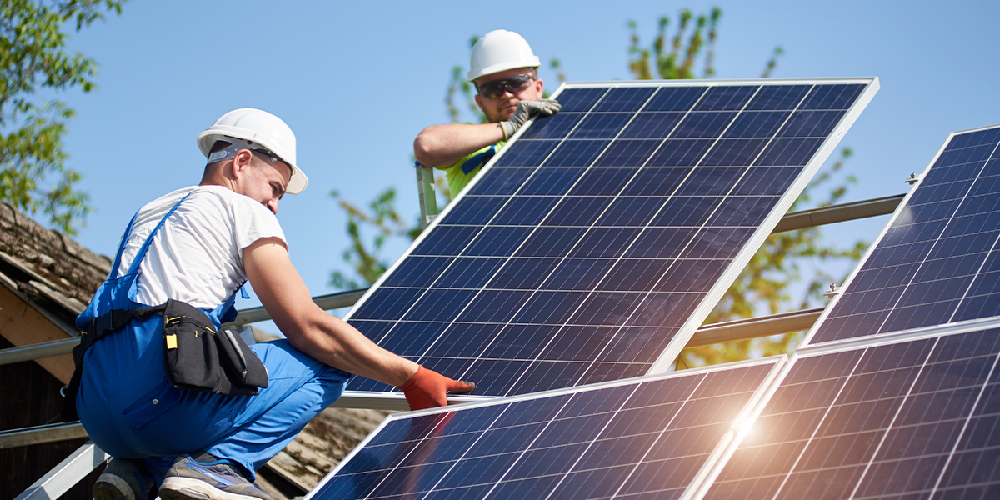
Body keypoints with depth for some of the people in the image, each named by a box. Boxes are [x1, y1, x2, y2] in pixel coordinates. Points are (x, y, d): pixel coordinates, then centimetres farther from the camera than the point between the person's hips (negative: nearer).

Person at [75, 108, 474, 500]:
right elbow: (309, 328, -1)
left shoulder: (149, 213, 29)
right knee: (326, 366, 6)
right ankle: (216, 465, -11)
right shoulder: (242, 210, 6)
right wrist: (411, 377, 4)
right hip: (160, 393, -8)